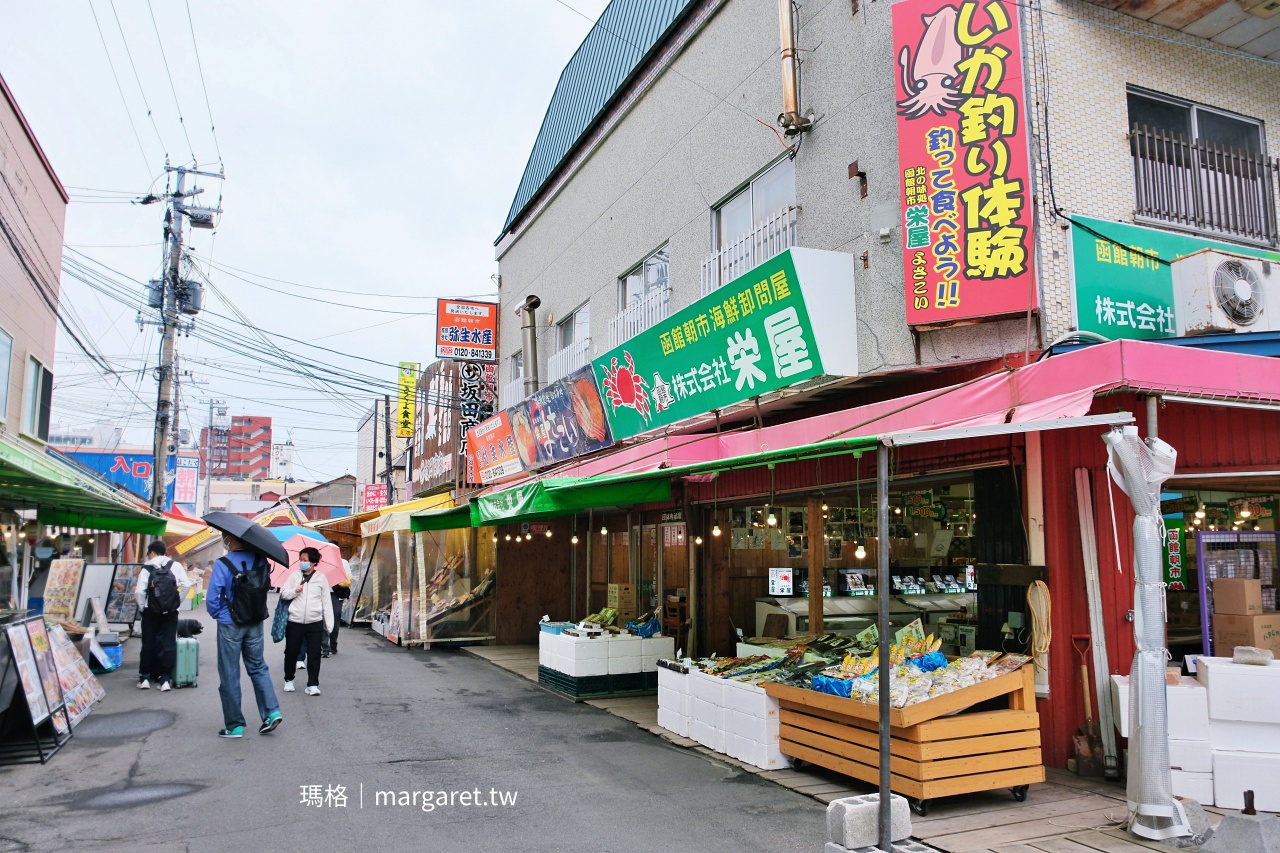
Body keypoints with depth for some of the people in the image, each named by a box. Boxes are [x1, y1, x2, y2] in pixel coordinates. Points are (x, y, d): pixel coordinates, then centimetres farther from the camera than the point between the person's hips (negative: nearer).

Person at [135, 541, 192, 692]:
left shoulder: (146, 569, -3)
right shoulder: (176, 566, 1)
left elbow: (140, 591, -12)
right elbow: (186, 585, -7)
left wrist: (141, 608, 3)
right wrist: (178, 602, 6)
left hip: (151, 612, -1)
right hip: (170, 612, 1)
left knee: (148, 644, 11)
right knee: (169, 644, 5)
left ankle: (145, 678, 17)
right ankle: (165, 679, 4)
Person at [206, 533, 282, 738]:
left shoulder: (222, 565, -17)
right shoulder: (260, 560, -4)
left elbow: (212, 599, -16)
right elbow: (266, 587, 6)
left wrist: (217, 614, 2)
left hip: (230, 626, -4)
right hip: (255, 623, 4)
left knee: (229, 675, 7)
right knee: (258, 667, 18)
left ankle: (234, 725, 13)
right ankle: (272, 711, 6)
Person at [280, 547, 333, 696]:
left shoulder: (321, 578, 3)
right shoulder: (294, 575, 5)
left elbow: (326, 602, 4)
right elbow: (283, 593, 5)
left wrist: (329, 623, 0)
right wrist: (295, 591, -16)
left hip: (315, 622, -1)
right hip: (294, 621, 1)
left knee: (314, 654, 0)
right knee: (291, 652, 10)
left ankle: (312, 684, 6)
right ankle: (289, 680, 30)